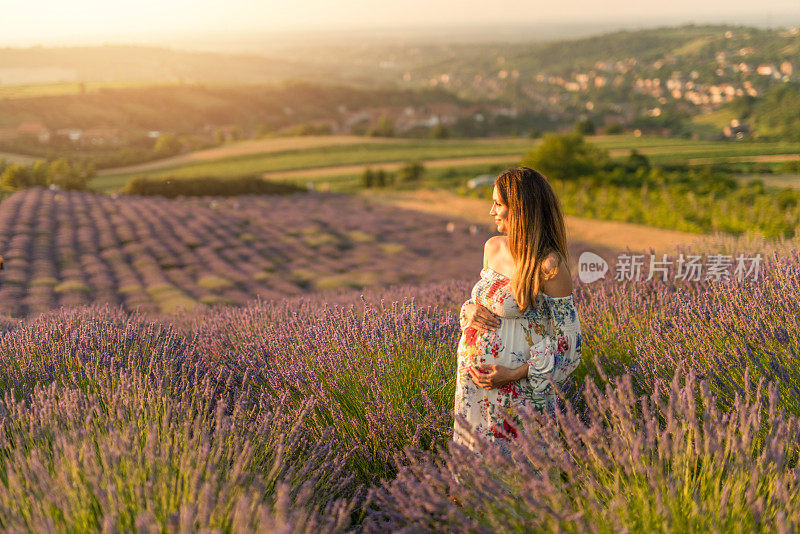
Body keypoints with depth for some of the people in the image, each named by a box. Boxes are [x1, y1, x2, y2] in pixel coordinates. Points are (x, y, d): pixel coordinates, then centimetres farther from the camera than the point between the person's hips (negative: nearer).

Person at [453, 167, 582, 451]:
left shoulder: (549, 266, -17)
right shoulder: (493, 247, 5)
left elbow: (568, 342, -14)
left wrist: (514, 374, -19)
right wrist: (470, 310, -4)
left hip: (516, 392, -7)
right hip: (472, 382, 7)